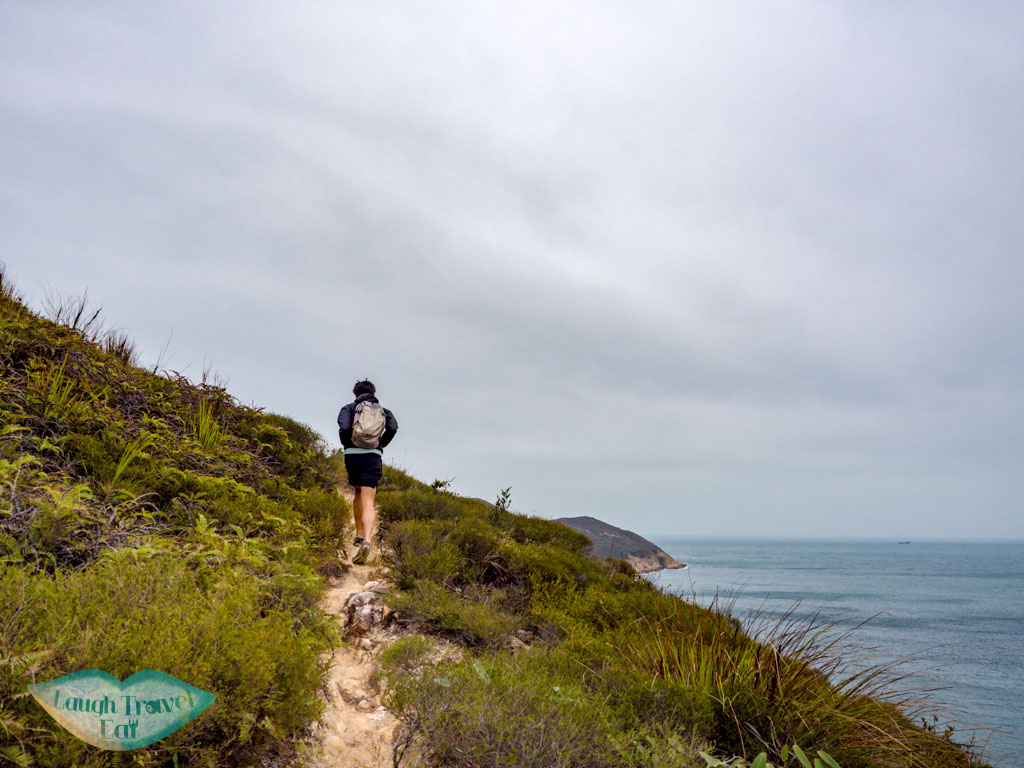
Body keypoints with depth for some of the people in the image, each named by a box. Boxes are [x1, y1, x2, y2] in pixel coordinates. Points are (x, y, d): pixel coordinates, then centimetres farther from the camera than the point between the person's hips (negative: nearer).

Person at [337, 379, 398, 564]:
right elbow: (393, 428, -5)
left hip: (353, 455, 1)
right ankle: (366, 540, -28)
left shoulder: (349, 408, 11)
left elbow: (343, 428, -9)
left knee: (359, 492, 26)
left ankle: (359, 534, 24)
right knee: (368, 502, -7)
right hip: (374, 458, 0)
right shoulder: (384, 411, 15)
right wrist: (380, 445, 8)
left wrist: (347, 447, 6)